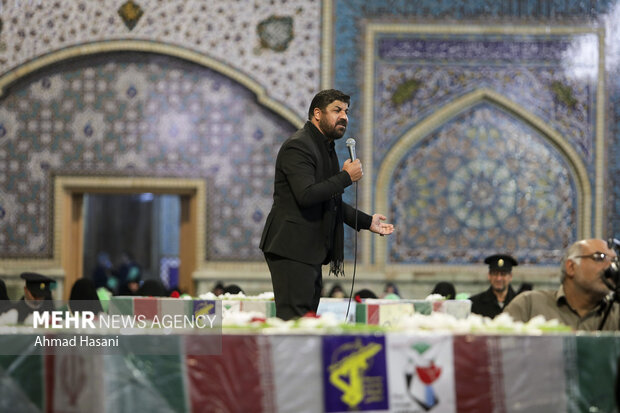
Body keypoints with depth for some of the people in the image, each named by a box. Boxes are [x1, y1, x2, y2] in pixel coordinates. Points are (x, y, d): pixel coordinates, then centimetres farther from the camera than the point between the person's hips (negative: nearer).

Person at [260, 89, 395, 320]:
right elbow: (306, 195, -26)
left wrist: (367, 222, 22)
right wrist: (346, 177, -17)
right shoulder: (298, 147, -13)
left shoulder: (326, 149, 20)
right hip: (292, 249, -10)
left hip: (311, 252, 10)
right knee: (294, 317, -14)